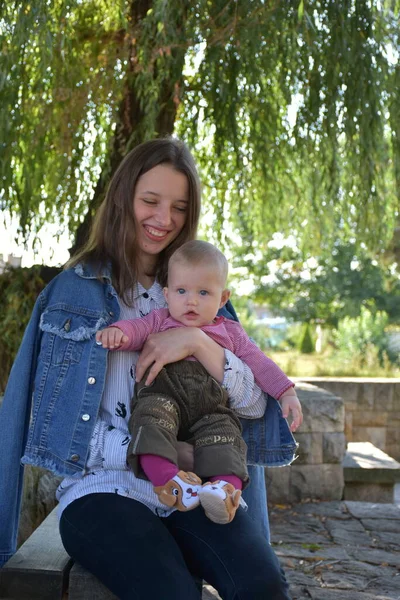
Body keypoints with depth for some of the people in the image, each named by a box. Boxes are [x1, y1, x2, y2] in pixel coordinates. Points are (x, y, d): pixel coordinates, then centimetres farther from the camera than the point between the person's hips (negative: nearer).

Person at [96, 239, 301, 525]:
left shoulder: (230, 332, 26)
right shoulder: (161, 321, 23)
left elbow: (259, 363, 23)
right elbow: (136, 328, 5)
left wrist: (288, 394, 11)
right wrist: (117, 332, -21)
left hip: (210, 406, 1)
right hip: (163, 393, -1)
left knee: (223, 428, -28)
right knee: (152, 413, -33)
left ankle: (227, 484, -44)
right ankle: (165, 476, -47)